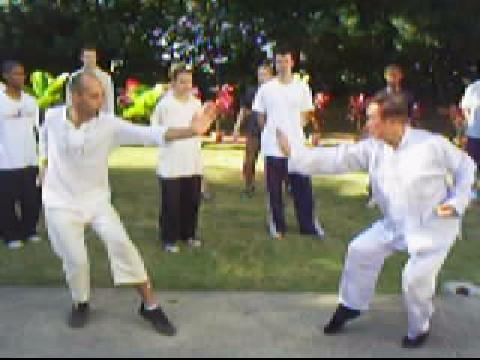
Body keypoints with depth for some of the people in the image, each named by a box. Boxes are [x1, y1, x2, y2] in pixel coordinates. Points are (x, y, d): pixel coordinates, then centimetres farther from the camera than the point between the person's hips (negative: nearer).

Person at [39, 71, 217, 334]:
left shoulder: (108, 125, -16)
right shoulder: (52, 117, -11)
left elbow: (150, 134, -28)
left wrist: (192, 131, -41)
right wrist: (45, 166, 13)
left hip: (96, 199, 0)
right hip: (61, 202, 1)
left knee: (120, 243, -16)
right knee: (75, 259, -3)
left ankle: (149, 305, -2)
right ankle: (80, 303, 29)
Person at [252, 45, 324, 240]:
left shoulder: (302, 87, 3)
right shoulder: (266, 88, 0)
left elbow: (304, 116, 13)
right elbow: (261, 118, 8)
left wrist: (294, 131, 7)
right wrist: (273, 132, 7)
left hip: (297, 146, 1)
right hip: (273, 147, -1)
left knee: (303, 187, 6)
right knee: (275, 189, 7)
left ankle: (309, 225, 19)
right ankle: (277, 225, 20)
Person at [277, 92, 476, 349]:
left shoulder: (432, 144, -21)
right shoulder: (373, 148, -8)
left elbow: (466, 167, -6)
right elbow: (335, 159, -10)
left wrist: (457, 202, -16)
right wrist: (293, 153, -16)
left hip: (434, 226, -5)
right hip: (396, 224, 6)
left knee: (416, 277, -15)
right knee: (361, 251, 5)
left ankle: (419, 330, 17)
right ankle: (351, 306, 29)